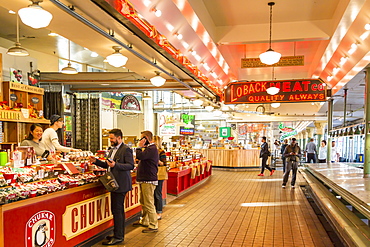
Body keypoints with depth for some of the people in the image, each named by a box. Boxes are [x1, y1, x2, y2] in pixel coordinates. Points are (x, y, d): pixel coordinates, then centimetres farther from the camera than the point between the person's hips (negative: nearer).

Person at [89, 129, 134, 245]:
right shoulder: (112, 150, 17)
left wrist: (116, 165, -30)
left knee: (117, 209, -7)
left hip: (121, 184, -10)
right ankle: (119, 234, 26)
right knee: (118, 209, 16)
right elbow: (107, 165, 23)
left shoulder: (126, 149, -12)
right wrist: (96, 161, 10)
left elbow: (131, 165, -20)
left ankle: (118, 237, 2)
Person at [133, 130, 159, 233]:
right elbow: (142, 158, 25)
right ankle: (144, 221, 33)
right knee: (143, 202, 20)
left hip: (148, 180, -11)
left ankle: (153, 226, 0)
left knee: (149, 204, -7)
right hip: (144, 179, 11)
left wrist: (139, 147, -16)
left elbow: (140, 156, -28)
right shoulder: (149, 148, 18)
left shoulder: (152, 149, -17)